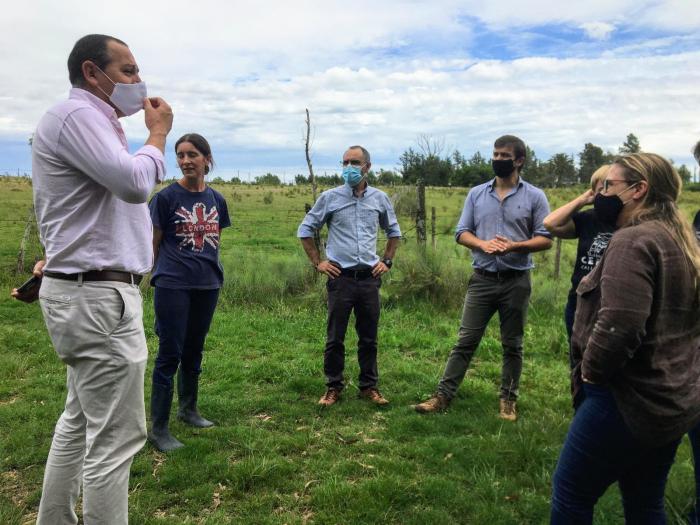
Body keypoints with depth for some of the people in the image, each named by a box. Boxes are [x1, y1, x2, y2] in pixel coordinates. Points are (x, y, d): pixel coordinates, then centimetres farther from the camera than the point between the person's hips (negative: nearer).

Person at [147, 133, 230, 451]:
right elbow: (155, 243, 0)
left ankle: (188, 409, 34)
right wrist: (164, 273, 5)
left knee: (193, 351, 16)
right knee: (169, 355, -2)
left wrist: (207, 267, 10)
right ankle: (158, 429, 8)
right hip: (173, 286, -4)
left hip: (208, 285, 5)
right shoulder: (166, 197, -6)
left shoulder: (216, 200, 6)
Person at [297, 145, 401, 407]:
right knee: (335, 338, 4)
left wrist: (387, 261, 12)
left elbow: (394, 231, 21)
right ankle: (333, 387, 19)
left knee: (369, 337, 9)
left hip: (370, 277, 2)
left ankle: (369, 386, 22)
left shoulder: (380, 198, 6)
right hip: (341, 277, -2)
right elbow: (305, 230, 7)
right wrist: (318, 262, 2)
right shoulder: (330, 197, -1)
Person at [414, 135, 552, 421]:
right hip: (482, 278, 1)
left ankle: (507, 400, 22)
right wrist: (482, 244, -15)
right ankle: (443, 395, 7)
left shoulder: (534, 196, 0)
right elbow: (462, 232, 6)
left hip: (516, 280, -1)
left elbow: (546, 238, -3)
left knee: (512, 344, 10)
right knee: (466, 340, 2)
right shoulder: (476, 194, 7)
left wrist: (515, 246, -20)